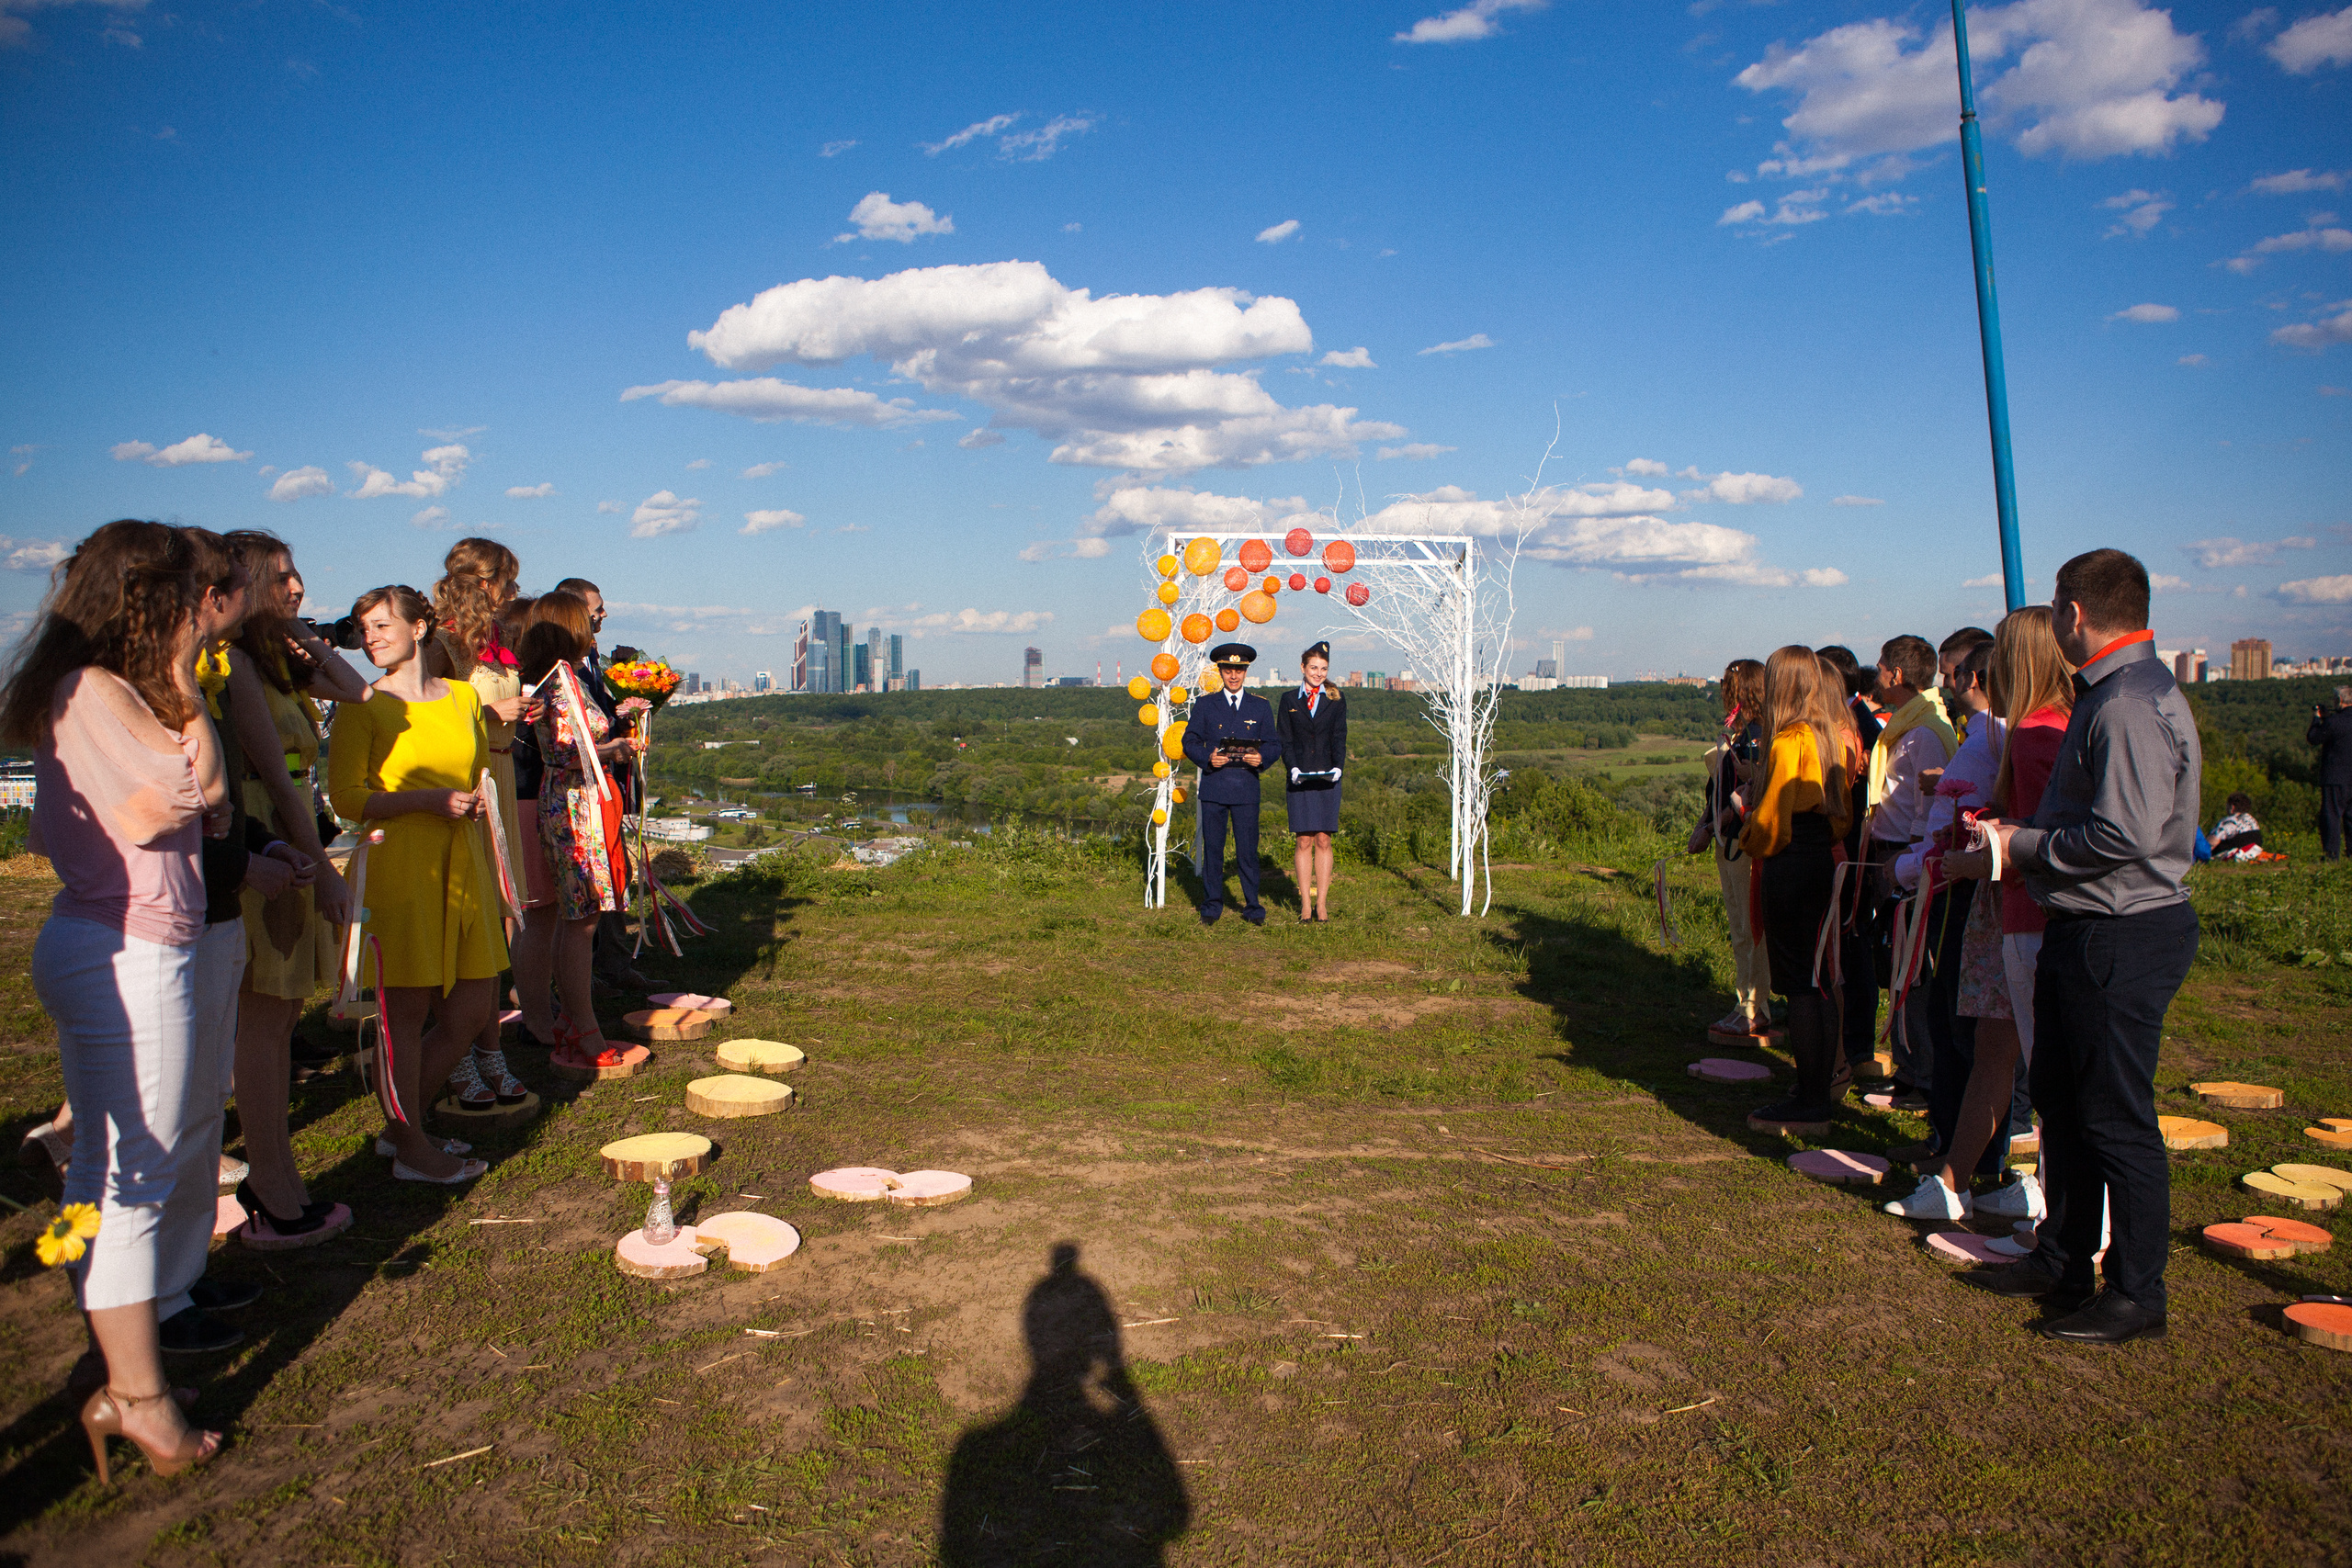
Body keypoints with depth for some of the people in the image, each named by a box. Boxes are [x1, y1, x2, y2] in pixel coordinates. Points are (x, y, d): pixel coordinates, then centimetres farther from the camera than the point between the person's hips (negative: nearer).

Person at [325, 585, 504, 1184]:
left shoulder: (464, 697, 12)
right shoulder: (364, 706, -3)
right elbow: (346, 798, -9)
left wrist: (479, 800, 8)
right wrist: (430, 800, -17)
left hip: (462, 865, 6)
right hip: (399, 866, -6)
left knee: (474, 1008, 8)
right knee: (405, 1009, 0)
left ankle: (400, 1123, 25)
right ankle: (410, 1148, 14)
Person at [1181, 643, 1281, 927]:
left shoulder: (1261, 707, 11)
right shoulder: (1204, 705, 9)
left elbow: (1274, 744, 9)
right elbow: (1190, 742, 7)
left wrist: (1262, 759, -12)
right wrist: (1207, 758, -12)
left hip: (1246, 788, 0)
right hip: (1213, 787, 0)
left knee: (1248, 850, 0)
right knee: (1212, 849, 3)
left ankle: (1253, 907, 11)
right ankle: (1212, 906, 14)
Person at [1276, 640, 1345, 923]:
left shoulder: (1336, 701, 8)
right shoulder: (1289, 700, 8)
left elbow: (1339, 739, 3)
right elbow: (1284, 740, 3)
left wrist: (1337, 767, -15)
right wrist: (1293, 767, -13)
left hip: (1327, 781, 0)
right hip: (1300, 780, 0)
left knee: (1323, 841, 1)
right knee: (1304, 841, 0)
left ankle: (1322, 904, 7)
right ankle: (1306, 904, 6)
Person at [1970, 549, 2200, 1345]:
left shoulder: (2130, 705, -21)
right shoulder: (2108, 694, 13)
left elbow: (2127, 834, -28)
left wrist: (2025, 845, -15)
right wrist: (2021, 830, 10)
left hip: (2120, 940, -11)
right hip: (2085, 930, 11)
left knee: (2117, 1119, 0)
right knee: (2060, 1099, 19)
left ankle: (2136, 1295, 14)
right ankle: (2062, 1260, 33)